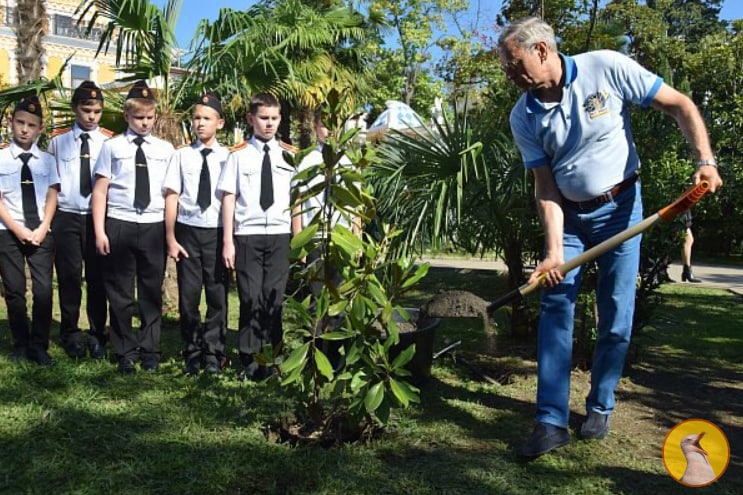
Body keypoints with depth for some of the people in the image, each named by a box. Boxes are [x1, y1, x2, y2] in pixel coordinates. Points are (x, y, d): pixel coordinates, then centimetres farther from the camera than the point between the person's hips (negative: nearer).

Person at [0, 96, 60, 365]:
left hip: (42, 233, 1)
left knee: (43, 290, -4)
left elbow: (52, 196, 4)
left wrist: (42, 229, -8)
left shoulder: (47, 159, 6)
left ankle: (39, 346, 9)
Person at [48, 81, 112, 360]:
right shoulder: (58, 141, 4)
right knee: (69, 276, 6)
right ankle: (70, 334, 22)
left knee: (97, 277, 5)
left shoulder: (110, 141, 0)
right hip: (66, 217, 1)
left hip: (98, 217, -1)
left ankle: (97, 335, 20)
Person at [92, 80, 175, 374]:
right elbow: (100, 190, 1)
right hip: (119, 225, -1)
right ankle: (125, 353, 21)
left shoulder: (165, 150, 7)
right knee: (120, 293, 7)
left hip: (154, 226, 1)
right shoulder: (112, 147, 2)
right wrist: (99, 231, -4)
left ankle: (150, 350, 22)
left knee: (152, 292, 9)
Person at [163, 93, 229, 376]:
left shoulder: (227, 157, 0)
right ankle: (192, 354, 21)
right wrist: (171, 239, 0)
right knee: (188, 296, 7)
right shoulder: (182, 156, 3)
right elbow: (172, 197, 3)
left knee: (218, 296, 5)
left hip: (217, 232, -1)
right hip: (187, 231, 1)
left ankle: (213, 354, 19)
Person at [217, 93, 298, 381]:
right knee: (251, 299, 0)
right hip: (247, 235, -1)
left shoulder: (289, 155, 8)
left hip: (280, 235, 2)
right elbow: (229, 198, 1)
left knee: (274, 299, 5)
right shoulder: (238, 155, 2)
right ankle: (249, 361, 12)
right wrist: (228, 241, -3)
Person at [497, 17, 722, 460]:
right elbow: (546, 187, -9)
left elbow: (680, 105, -9)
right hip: (568, 216, 2)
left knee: (617, 318, 0)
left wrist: (706, 160, -21)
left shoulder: (607, 68, -16)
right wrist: (554, 250, -19)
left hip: (620, 208, -2)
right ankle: (552, 422, -4)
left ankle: (601, 408, 18)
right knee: (556, 307, -8)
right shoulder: (524, 117, -8)